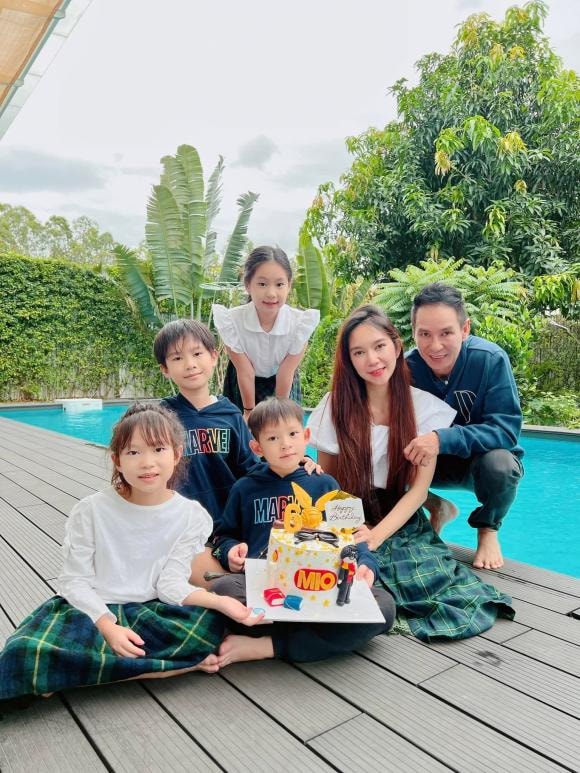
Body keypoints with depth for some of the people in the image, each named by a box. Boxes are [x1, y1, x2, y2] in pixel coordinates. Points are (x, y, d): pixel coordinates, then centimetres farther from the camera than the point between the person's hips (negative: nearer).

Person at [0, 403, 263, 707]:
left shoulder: (190, 515, -4)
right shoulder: (91, 510, -7)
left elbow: (171, 583, -8)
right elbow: (74, 580, -5)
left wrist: (219, 601, -28)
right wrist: (108, 626, -22)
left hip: (151, 612, 3)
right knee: (28, 653, -31)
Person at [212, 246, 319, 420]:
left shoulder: (301, 322, -29)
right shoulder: (230, 320, -31)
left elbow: (286, 374, -19)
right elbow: (245, 372, -20)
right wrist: (249, 411, -8)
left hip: (283, 386, 1)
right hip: (242, 386, 0)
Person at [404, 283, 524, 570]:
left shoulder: (491, 360, -24)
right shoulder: (408, 368, -16)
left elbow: (506, 431, -28)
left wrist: (443, 439, -42)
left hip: (484, 459, -2)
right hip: (434, 464, 3)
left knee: (499, 463, -35)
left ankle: (488, 530, -1)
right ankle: (434, 508, 11)